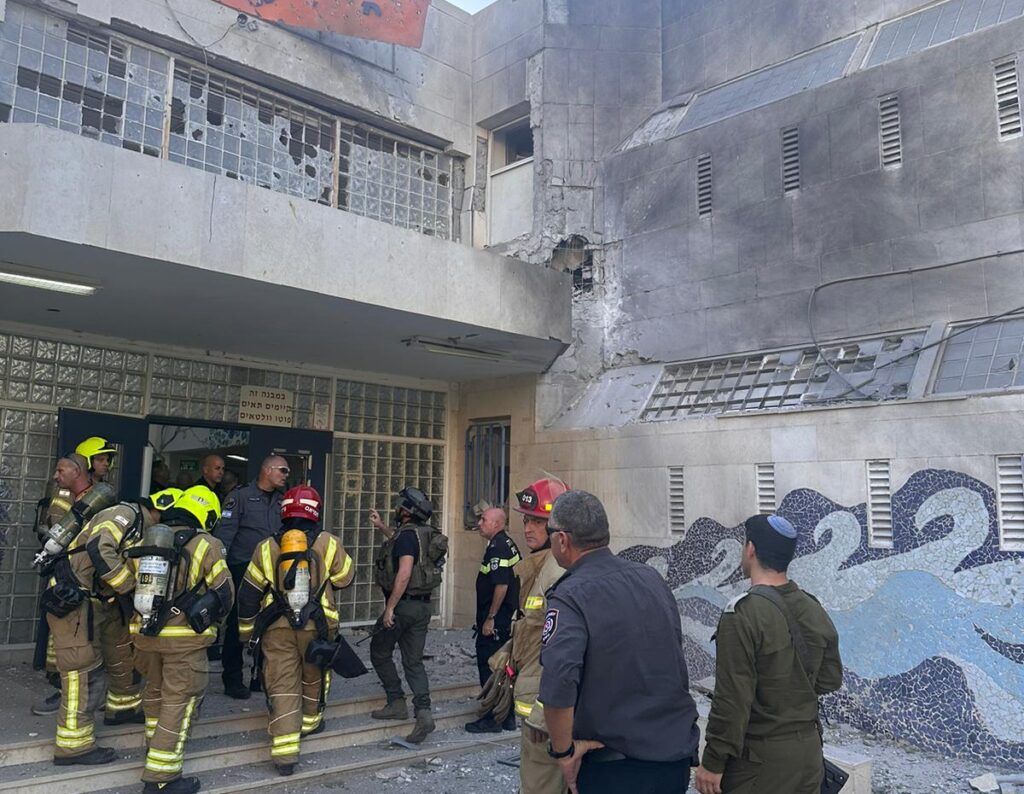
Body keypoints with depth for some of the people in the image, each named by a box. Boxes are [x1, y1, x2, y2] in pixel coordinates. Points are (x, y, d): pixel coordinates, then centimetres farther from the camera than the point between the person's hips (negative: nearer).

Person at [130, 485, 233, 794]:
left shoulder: (145, 542, 8)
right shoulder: (206, 545, -8)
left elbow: (134, 584, 17)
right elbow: (224, 593, -4)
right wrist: (211, 618, 15)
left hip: (146, 630, 6)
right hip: (185, 637, -6)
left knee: (155, 690, 26)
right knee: (179, 700, 2)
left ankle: (156, 742, 46)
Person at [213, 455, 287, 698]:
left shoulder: (281, 502, 14)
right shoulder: (240, 496, -3)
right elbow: (224, 534, -10)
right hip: (243, 569, -5)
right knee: (237, 626, 1)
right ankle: (233, 681, 11)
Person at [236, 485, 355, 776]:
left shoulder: (266, 548, -2)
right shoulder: (327, 544, -8)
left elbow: (248, 593, 3)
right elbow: (346, 577, 4)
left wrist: (246, 630, 14)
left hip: (277, 629, 1)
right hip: (316, 626, 0)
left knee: (282, 686, 3)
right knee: (314, 676, 23)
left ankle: (285, 750, -2)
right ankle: (310, 721, 42)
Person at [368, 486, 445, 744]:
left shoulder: (407, 534, -17)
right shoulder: (421, 534, 10)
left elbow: (404, 573, -26)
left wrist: (390, 607, -23)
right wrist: (381, 526, 39)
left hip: (403, 604, -8)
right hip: (422, 606, 8)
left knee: (379, 653, 12)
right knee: (413, 661, 8)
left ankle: (397, 703, 14)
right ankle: (423, 712, -4)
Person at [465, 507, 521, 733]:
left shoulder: (497, 548, -17)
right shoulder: (508, 544, 14)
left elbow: (501, 585, -24)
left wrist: (490, 618, -20)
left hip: (495, 621, -10)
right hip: (507, 619, 10)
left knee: (489, 665, -2)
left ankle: (492, 719, 4)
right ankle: (508, 717, 23)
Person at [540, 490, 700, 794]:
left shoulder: (570, 597, -19)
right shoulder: (652, 578, 1)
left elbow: (558, 685, -31)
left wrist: (564, 752, -16)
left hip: (615, 765, -6)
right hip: (678, 754, 6)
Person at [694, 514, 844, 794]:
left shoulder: (744, 613, -20)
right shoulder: (815, 610, 3)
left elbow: (732, 699, -21)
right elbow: (830, 680, 12)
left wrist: (713, 762, -14)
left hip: (759, 758, -7)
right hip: (808, 749, 7)